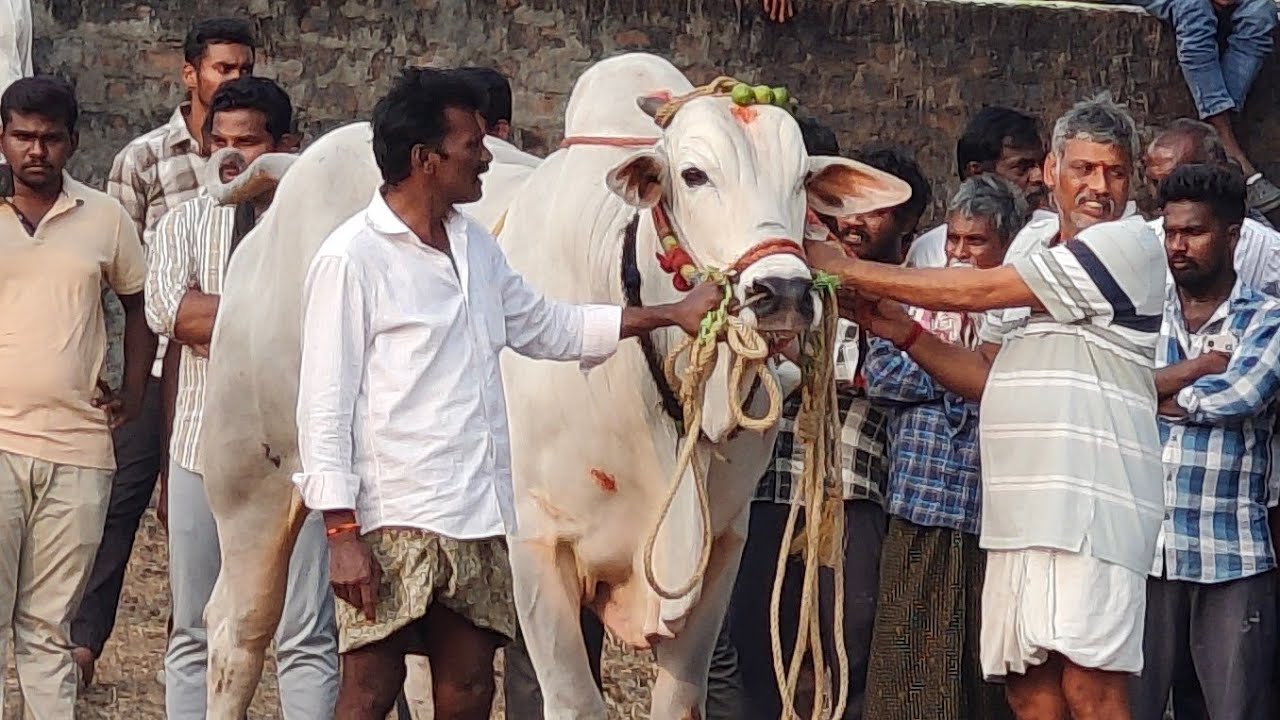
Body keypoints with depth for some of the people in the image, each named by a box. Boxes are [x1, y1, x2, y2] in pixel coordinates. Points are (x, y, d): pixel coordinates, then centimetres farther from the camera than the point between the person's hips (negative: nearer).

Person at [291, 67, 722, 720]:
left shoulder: (475, 248, 14)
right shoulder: (352, 258, -10)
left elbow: (548, 329, 28)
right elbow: (324, 407, -11)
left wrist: (671, 314, 24)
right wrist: (342, 535, -16)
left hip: (476, 520, 7)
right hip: (393, 522, -7)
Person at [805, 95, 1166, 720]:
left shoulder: (1130, 245, -6)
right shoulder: (1032, 249, 21)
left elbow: (973, 292, -8)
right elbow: (985, 375, 23)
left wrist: (846, 269, -2)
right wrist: (895, 326, 8)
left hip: (1093, 499, -8)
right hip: (1018, 506, 8)